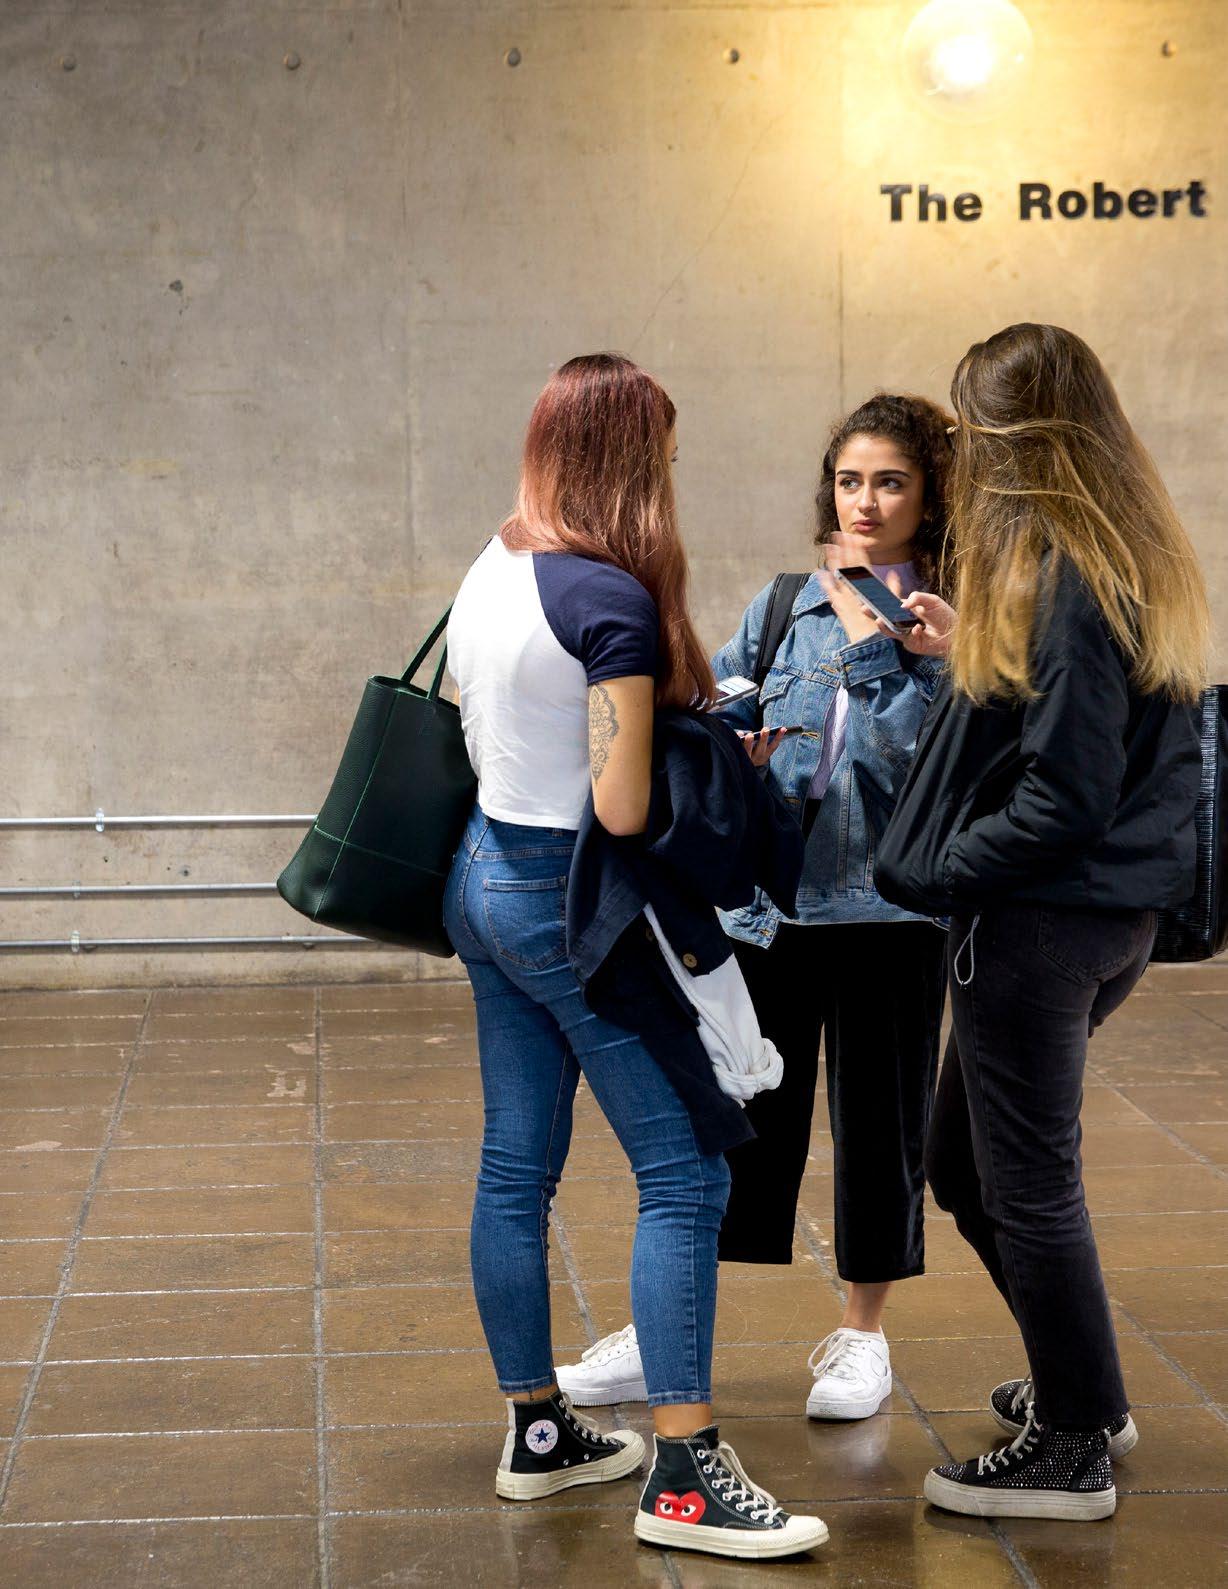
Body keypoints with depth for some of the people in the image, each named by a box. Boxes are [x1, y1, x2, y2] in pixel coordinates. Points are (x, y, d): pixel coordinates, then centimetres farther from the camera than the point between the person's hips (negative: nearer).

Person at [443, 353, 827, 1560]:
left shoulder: (488, 574, 8)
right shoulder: (612, 600, -19)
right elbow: (621, 808, -24)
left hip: (483, 879, 9)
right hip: (571, 904, -9)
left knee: (516, 1164, 14)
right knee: (684, 1173, -4)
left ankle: (536, 1431, 25)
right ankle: (684, 1477, -4)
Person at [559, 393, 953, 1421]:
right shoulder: (782, 607, 8)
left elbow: (915, 757, -14)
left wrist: (872, 638, -14)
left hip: (887, 904, -2)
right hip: (769, 899, 3)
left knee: (880, 1122, 8)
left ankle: (863, 1335, 25)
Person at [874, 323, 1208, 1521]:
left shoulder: (1063, 585, -21)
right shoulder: (1124, 565, 9)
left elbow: (1062, 800, -23)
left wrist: (936, 874, -12)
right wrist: (976, 654, 9)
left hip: (1041, 922, -10)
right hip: (1106, 914, 10)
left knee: (1026, 1182, 4)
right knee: (965, 1165, 21)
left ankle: (1073, 1448, 19)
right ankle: (1079, 1388, 35)